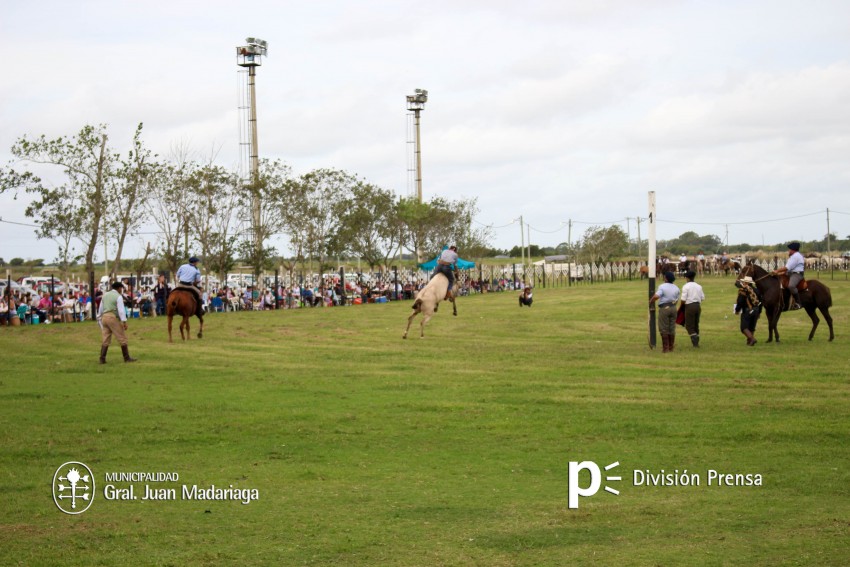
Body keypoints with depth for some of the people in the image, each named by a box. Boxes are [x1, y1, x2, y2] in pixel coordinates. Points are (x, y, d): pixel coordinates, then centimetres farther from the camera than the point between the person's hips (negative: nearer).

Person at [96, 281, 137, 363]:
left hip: (104, 317, 7)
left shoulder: (105, 295, 15)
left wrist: (99, 319, 30)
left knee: (105, 340, 8)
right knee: (122, 338, 2)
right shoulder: (118, 296, -6)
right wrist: (124, 322, -18)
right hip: (113, 317, -7)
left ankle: (102, 359, 2)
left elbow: (100, 309, 21)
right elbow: (121, 310, -14)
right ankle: (127, 358, 4)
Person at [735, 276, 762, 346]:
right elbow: (760, 301, 14)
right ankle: (749, 341, 19)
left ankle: (752, 338, -23)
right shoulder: (756, 289, 10)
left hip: (747, 311, -7)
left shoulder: (743, 290, -11)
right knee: (751, 327, 17)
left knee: (744, 327, -4)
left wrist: (737, 310, 0)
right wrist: (759, 312, 22)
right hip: (756, 311, 7)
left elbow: (740, 302, -15)